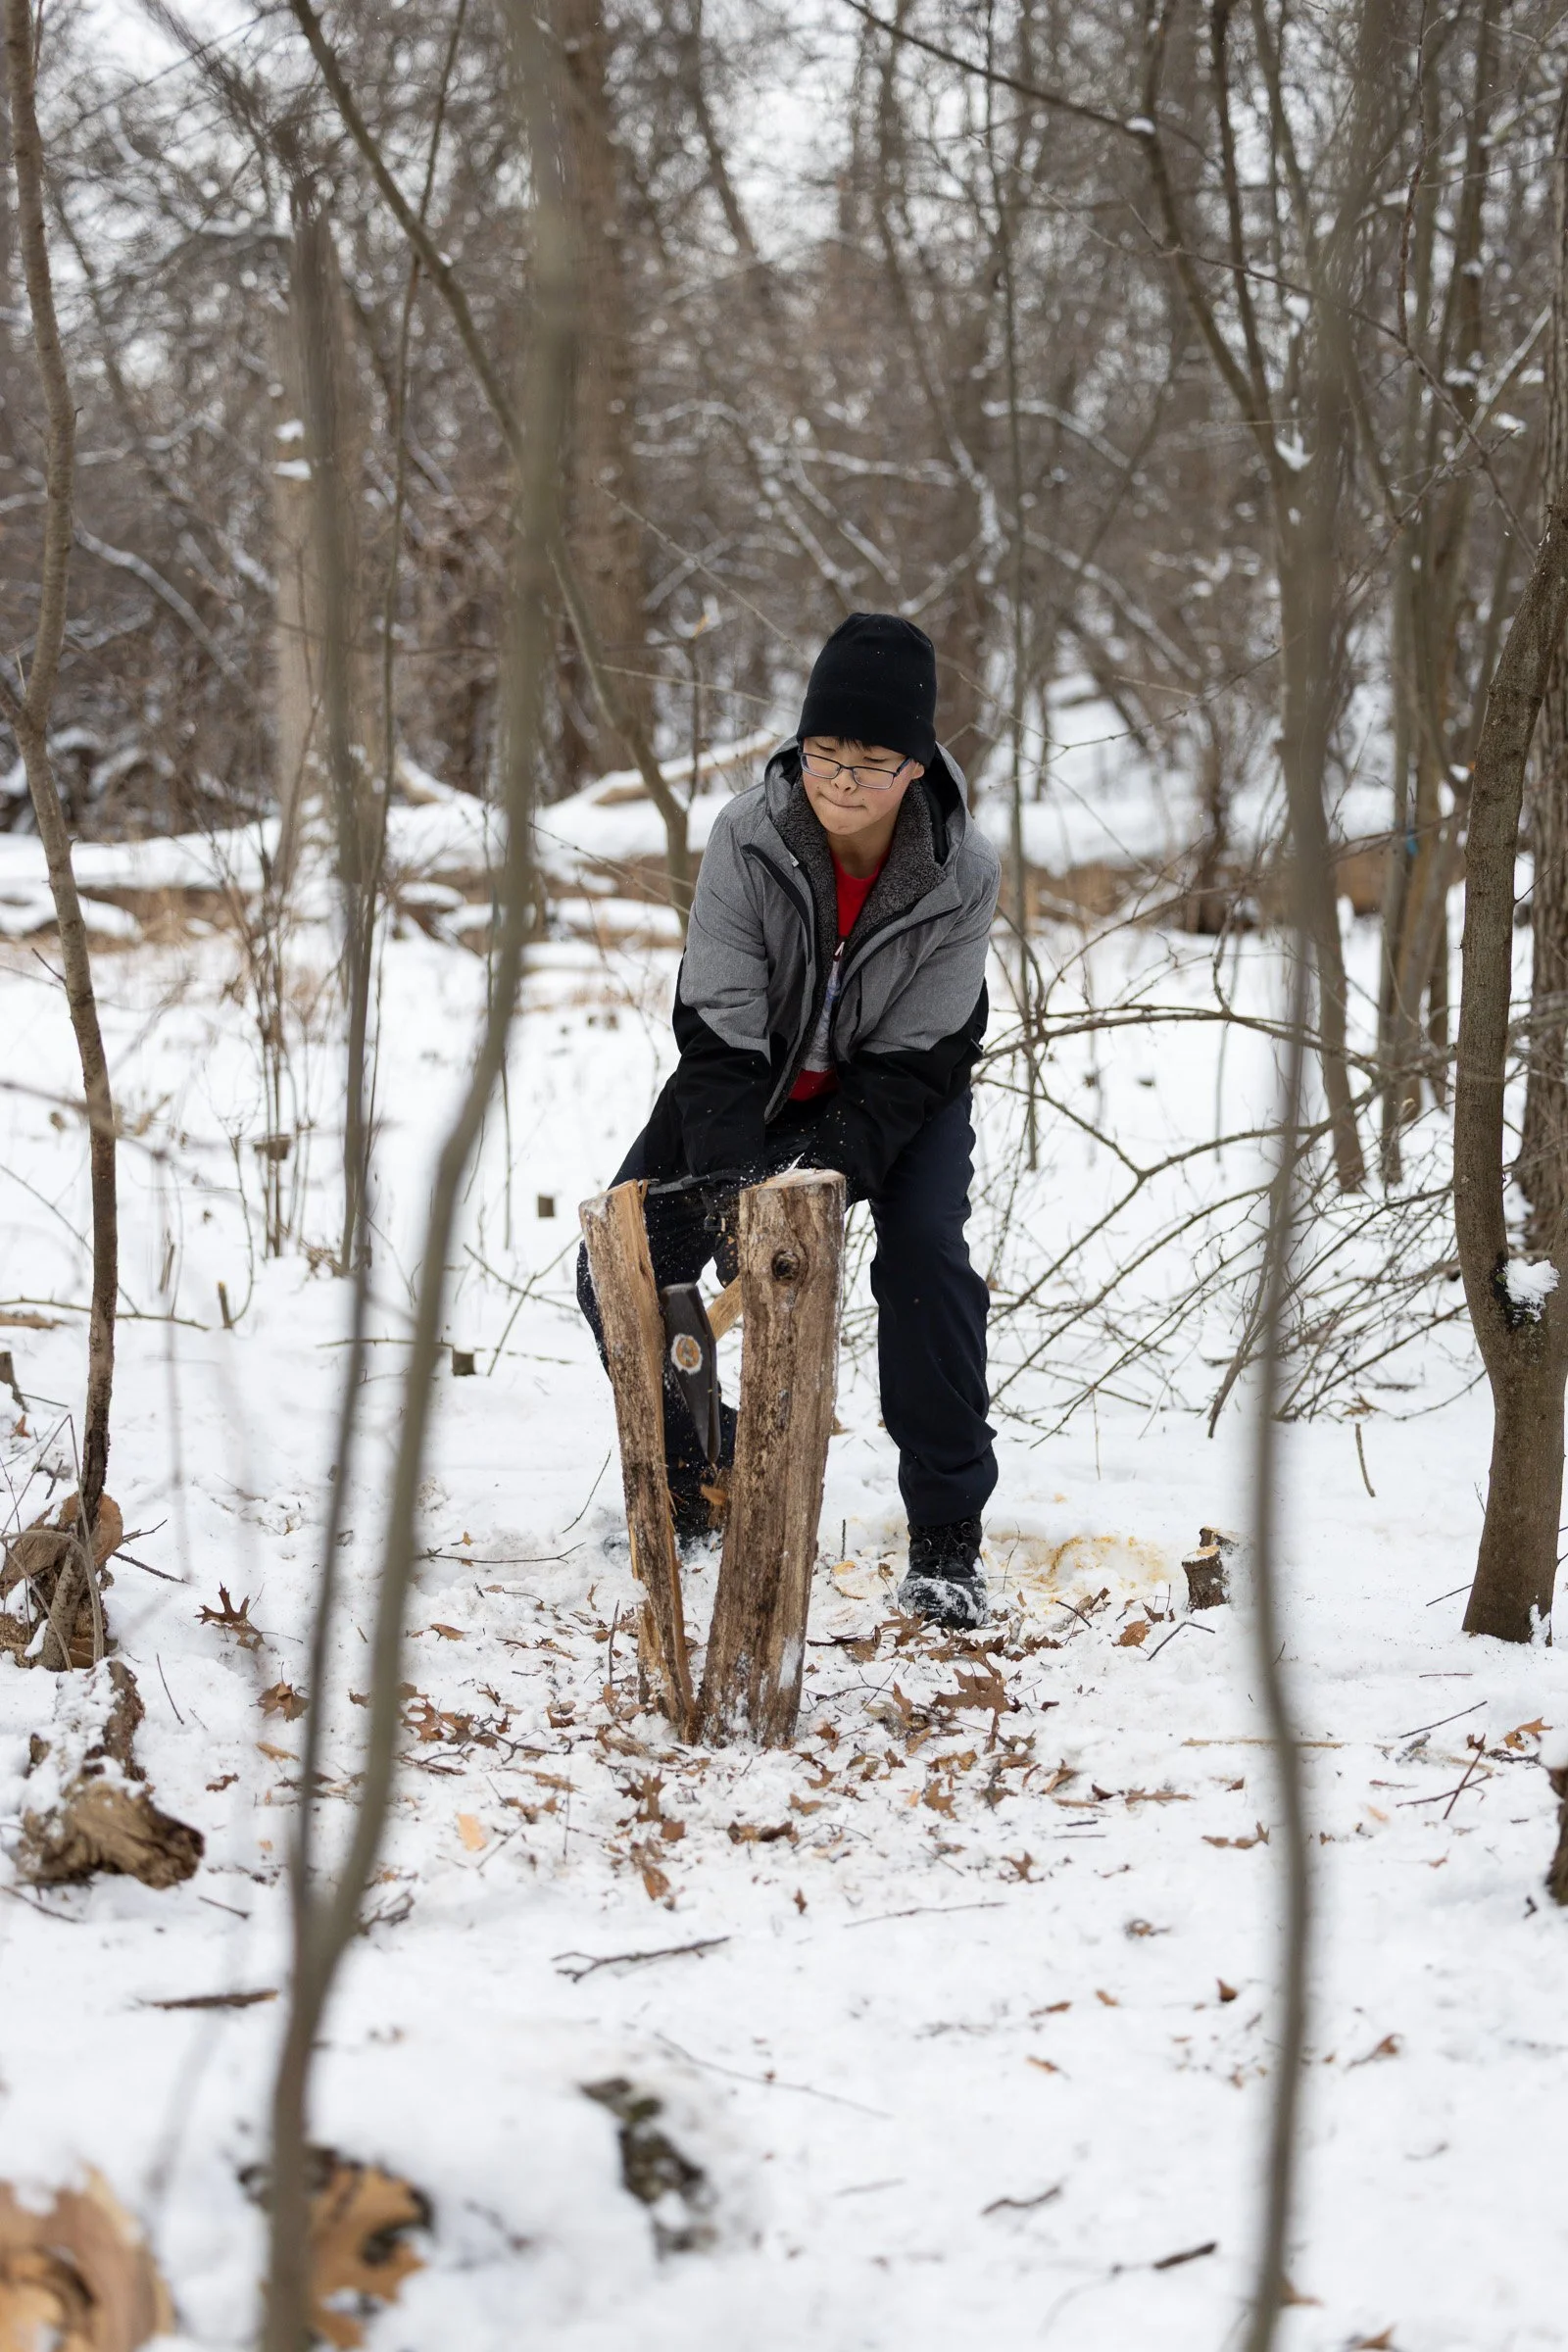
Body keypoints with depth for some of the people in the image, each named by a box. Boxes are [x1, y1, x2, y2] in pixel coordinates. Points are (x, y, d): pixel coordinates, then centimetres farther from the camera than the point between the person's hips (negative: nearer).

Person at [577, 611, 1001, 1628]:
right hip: (754, 1082, 2)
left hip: (895, 1095, -1)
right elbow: (717, 1029, -25)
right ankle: (695, 1478, 18)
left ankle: (947, 1535, -13)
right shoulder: (748, 839, -27)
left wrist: (822, 1168, -35)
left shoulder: (964, 874, -26)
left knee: (928, 1254, -26)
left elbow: (916, 1059, -21)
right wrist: (729, 1179, -37)